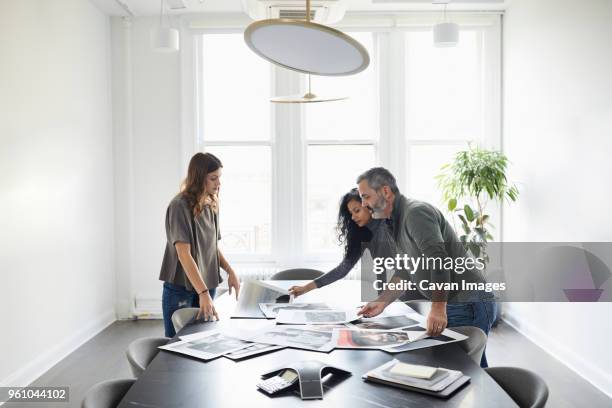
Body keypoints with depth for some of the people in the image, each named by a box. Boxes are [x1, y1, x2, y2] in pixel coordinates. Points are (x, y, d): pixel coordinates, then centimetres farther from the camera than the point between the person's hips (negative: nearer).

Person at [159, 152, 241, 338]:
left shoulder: (210, 207, 6)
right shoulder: (180, 206, -16)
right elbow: (184, 253, -23)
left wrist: (229, 270, -1)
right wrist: (204, 293, -29)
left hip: (207, 286, 6)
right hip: (180, 289, -6)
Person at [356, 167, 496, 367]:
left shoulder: (416, 212, -17)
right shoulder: (397, 222, 15)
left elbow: (439, 259, -28)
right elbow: (404, 272, 20)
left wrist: (438, 309, -31)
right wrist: (380, 303, 13)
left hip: (468, 305, -10)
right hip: (449, 307, 10)